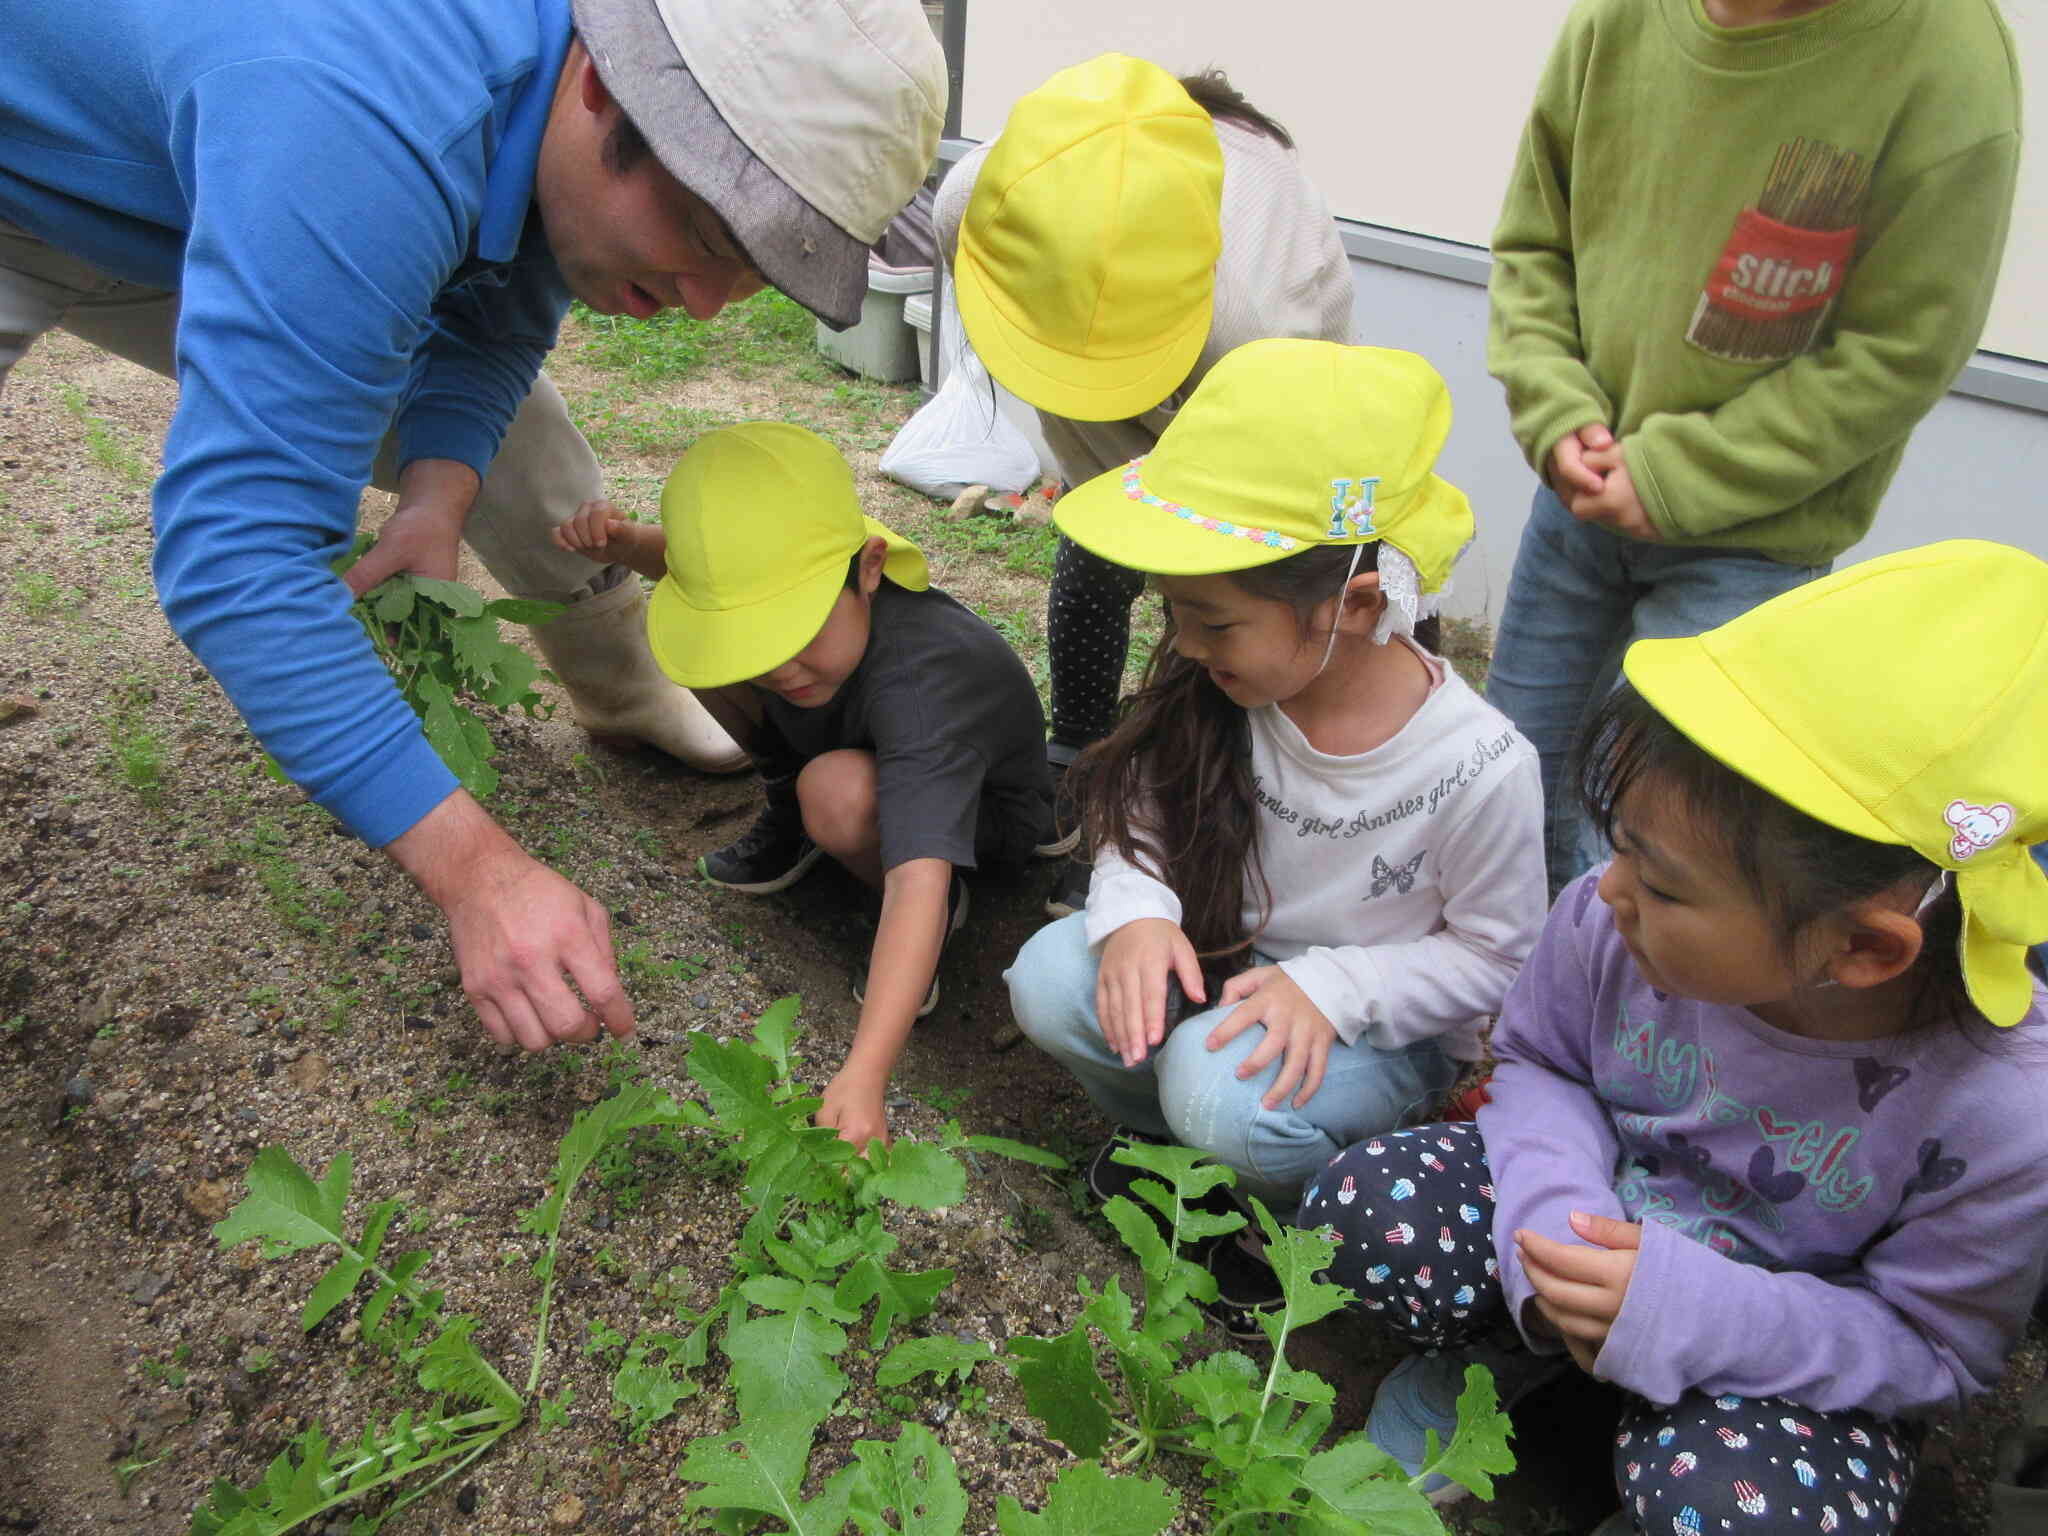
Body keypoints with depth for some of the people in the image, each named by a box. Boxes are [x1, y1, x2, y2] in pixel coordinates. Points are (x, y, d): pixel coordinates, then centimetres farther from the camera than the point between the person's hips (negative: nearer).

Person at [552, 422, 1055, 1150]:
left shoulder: (916, 683, -44)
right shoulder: (768, 579, -25)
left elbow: (917, 882, -53)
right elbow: (680, 557, 1)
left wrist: (862, 1075, -61)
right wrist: (623, 541, -22)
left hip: (985, 810, -6)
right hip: (875, 741, 6)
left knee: (838, 795, -39)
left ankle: (946, 907, -7)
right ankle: (788, 818, 11)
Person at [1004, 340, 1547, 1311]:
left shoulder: (1479, 769, -27)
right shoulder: (1217, 687, -16)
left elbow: (1497, 958, -13)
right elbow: (1143, 821, -4)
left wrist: (1329, 986, -26)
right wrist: (1135, 915, -26)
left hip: (1380, 1023, -4)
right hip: (1220, 965, 5)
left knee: (1225, 1090, -33)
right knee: (1050, 982, -21)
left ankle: (1310, 1207, 3)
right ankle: (1163, 1127, 11)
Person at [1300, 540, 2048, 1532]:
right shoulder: (1609, 922, -24)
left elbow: (1930, 1344, -15)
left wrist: (1690, 1312, -34)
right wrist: (1555, 1210, -26)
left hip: (1782, 1354, -2)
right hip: (1598, 1207, 2)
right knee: (1357, 1210, -22)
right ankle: (1488, 1356, 10)